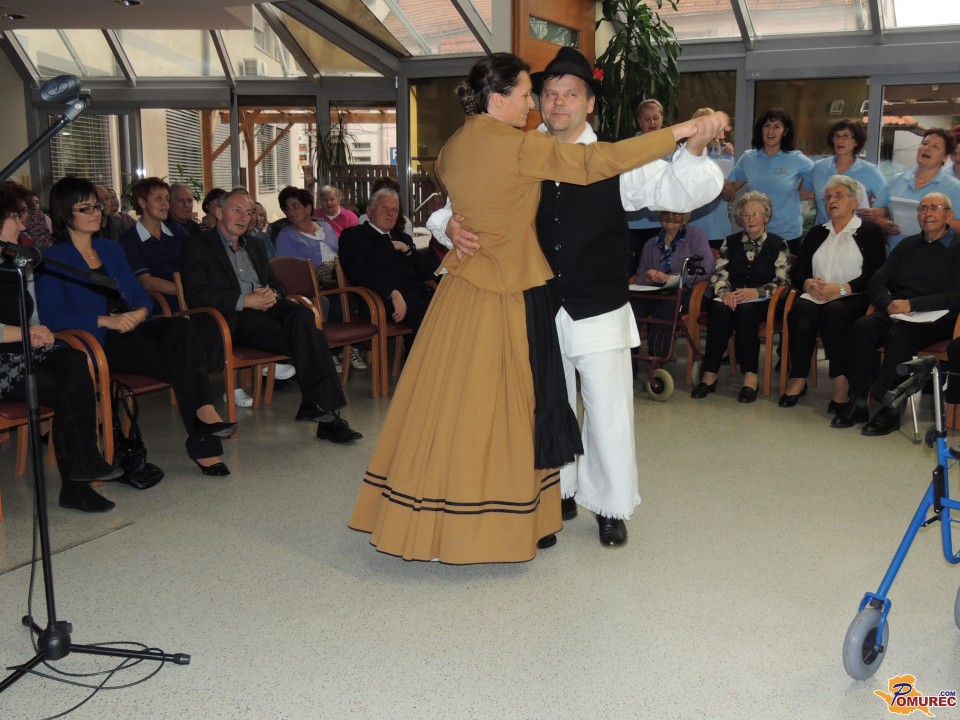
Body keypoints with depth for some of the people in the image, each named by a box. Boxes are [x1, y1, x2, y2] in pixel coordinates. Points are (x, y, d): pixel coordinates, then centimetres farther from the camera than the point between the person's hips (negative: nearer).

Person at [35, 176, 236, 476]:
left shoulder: (111, 249, 21)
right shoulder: (52, 260, 1)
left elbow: (140, 295, 17)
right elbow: (52, 317, -11)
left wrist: (140, 313, -8)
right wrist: (106, 321, -21)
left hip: (131, 330, 5)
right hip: (97, 342, -5)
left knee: (181, 327, -29)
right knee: (180, 360, -28)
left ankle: (205, 413, -40)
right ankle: (203, 443, -26)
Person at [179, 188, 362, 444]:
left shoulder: (254, 245, 28)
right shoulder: (197, 247, 7)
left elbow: (276, 282, 26)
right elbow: (195, 295, -6)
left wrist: (272, 293, -2)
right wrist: (244, 301, -16)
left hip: (266, 307, 5)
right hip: (235, 318, -5)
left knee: (302, 314, -31)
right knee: (304, 338, -31)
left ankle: (316, 404, -34)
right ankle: (322, 405, -30)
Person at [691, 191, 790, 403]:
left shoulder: (778, 245, 10)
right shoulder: (730, 243, 19)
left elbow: (783, 281, 0)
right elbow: (717, 275, 9)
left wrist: (756, 292, -17)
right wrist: (724, 292, -13)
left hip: (762, 301, -2)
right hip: (731, 297, 2)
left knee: (745, 310, -37)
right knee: (719, 310, -33)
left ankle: (750, 377, -38)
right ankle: (709, 375, -33)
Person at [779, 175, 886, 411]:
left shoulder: (870, 231, 10)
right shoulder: (816, 233, 25)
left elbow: (874, 274, -3)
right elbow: (796, 271, 17)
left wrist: (840, 289, -15)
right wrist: (809, 284, -6)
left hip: (853, 298, -3)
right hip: (815, 296, 3)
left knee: (833, 312, -37)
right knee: (801, 310, -31)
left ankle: (841, 382, -35)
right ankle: (798, 379, -29)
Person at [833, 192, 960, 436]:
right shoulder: (907, 246, 20)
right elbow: (876, 283, 13)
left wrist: (912, 304, -17)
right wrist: (890, 304, -9)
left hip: (935, 319, -4)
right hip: (895, 313, 4)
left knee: (900, 334, -36)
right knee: (862, 328, -27)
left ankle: (886, 408, -32)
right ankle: (858, 403, -27)